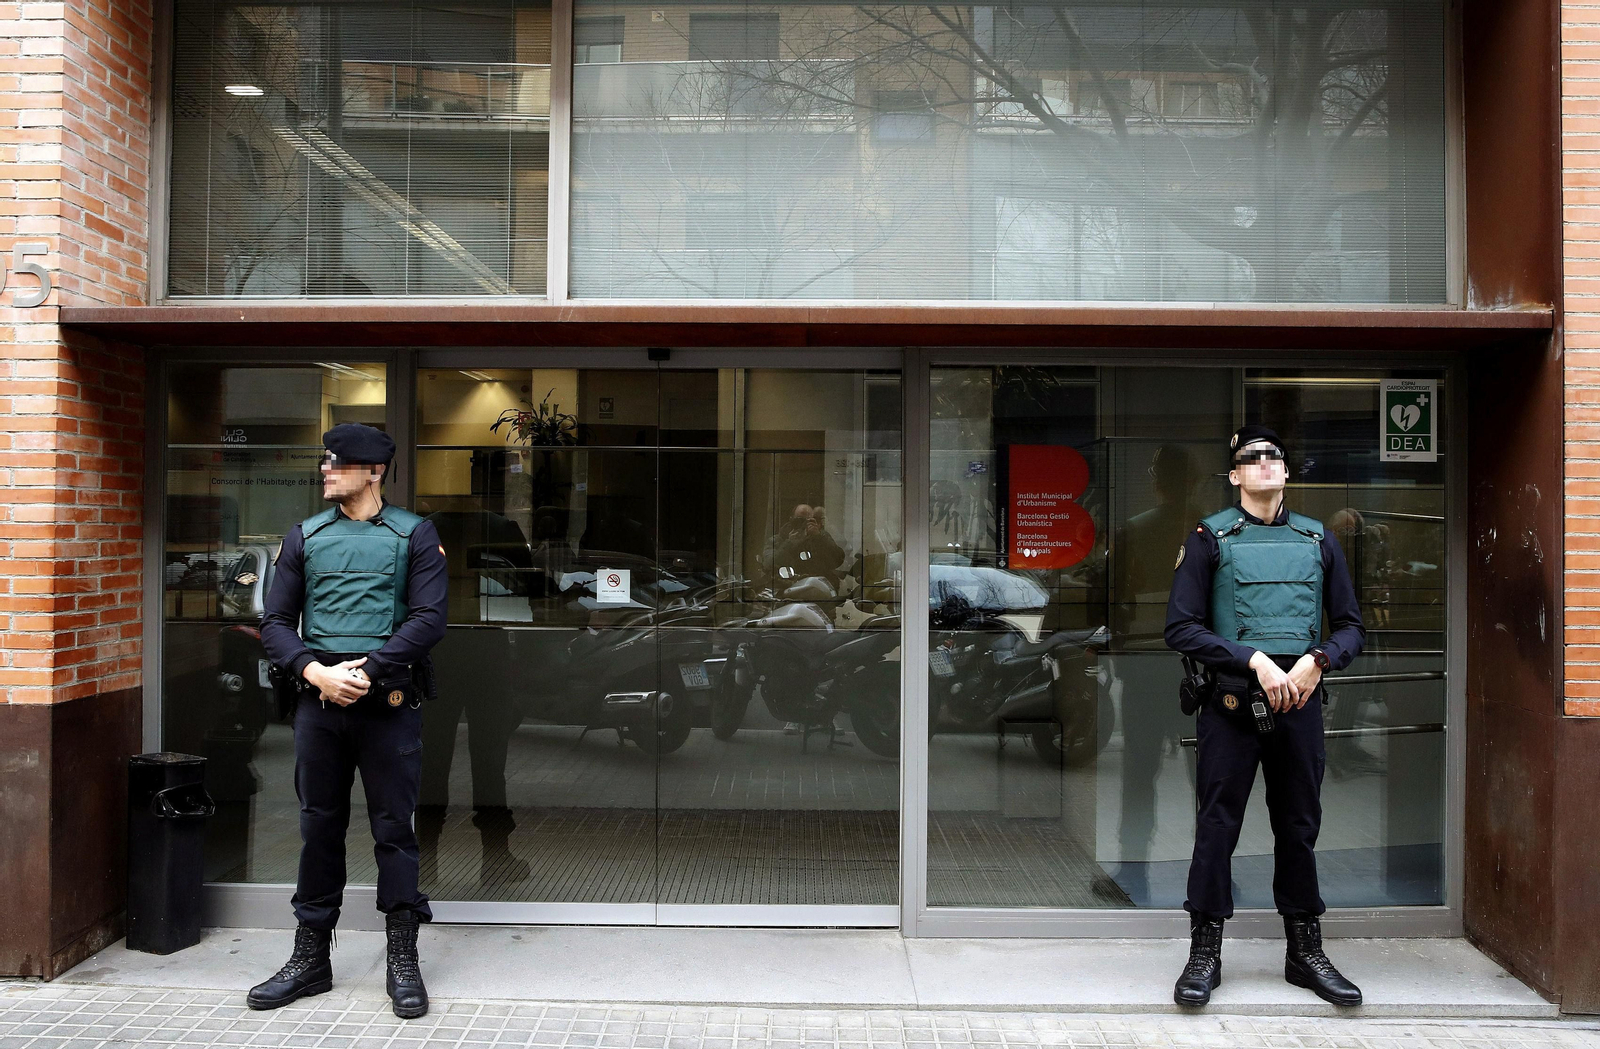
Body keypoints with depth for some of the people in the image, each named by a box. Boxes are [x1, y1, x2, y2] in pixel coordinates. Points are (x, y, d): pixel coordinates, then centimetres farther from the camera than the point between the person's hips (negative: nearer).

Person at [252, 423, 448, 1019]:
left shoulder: (414, 535, 4)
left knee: (394, 828, 1)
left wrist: (365, 669, -14)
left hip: (388, 701, -3)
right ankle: (311, 958, 22)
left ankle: (403, 963, 11)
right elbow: (275, 623, 8)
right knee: (319, 826, 10)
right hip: (319, 700, 3)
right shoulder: (305, 537, 13)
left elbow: (429, 618, -6)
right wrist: (317, 672, -9)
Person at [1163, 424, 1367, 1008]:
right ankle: (1205, 954, 12)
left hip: (1300, 702, 3)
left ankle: (1305, 953, 25)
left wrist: (1317, 660, -9)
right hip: (1231, 703, -3)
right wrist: (1256, 661, -15)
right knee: (1217, 826, 1)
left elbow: (1351, 627, 12)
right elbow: (1182, 628, -6)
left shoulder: (1317, 540, 12)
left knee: (1300, 828, 11)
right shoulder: (1211, 538, 1)